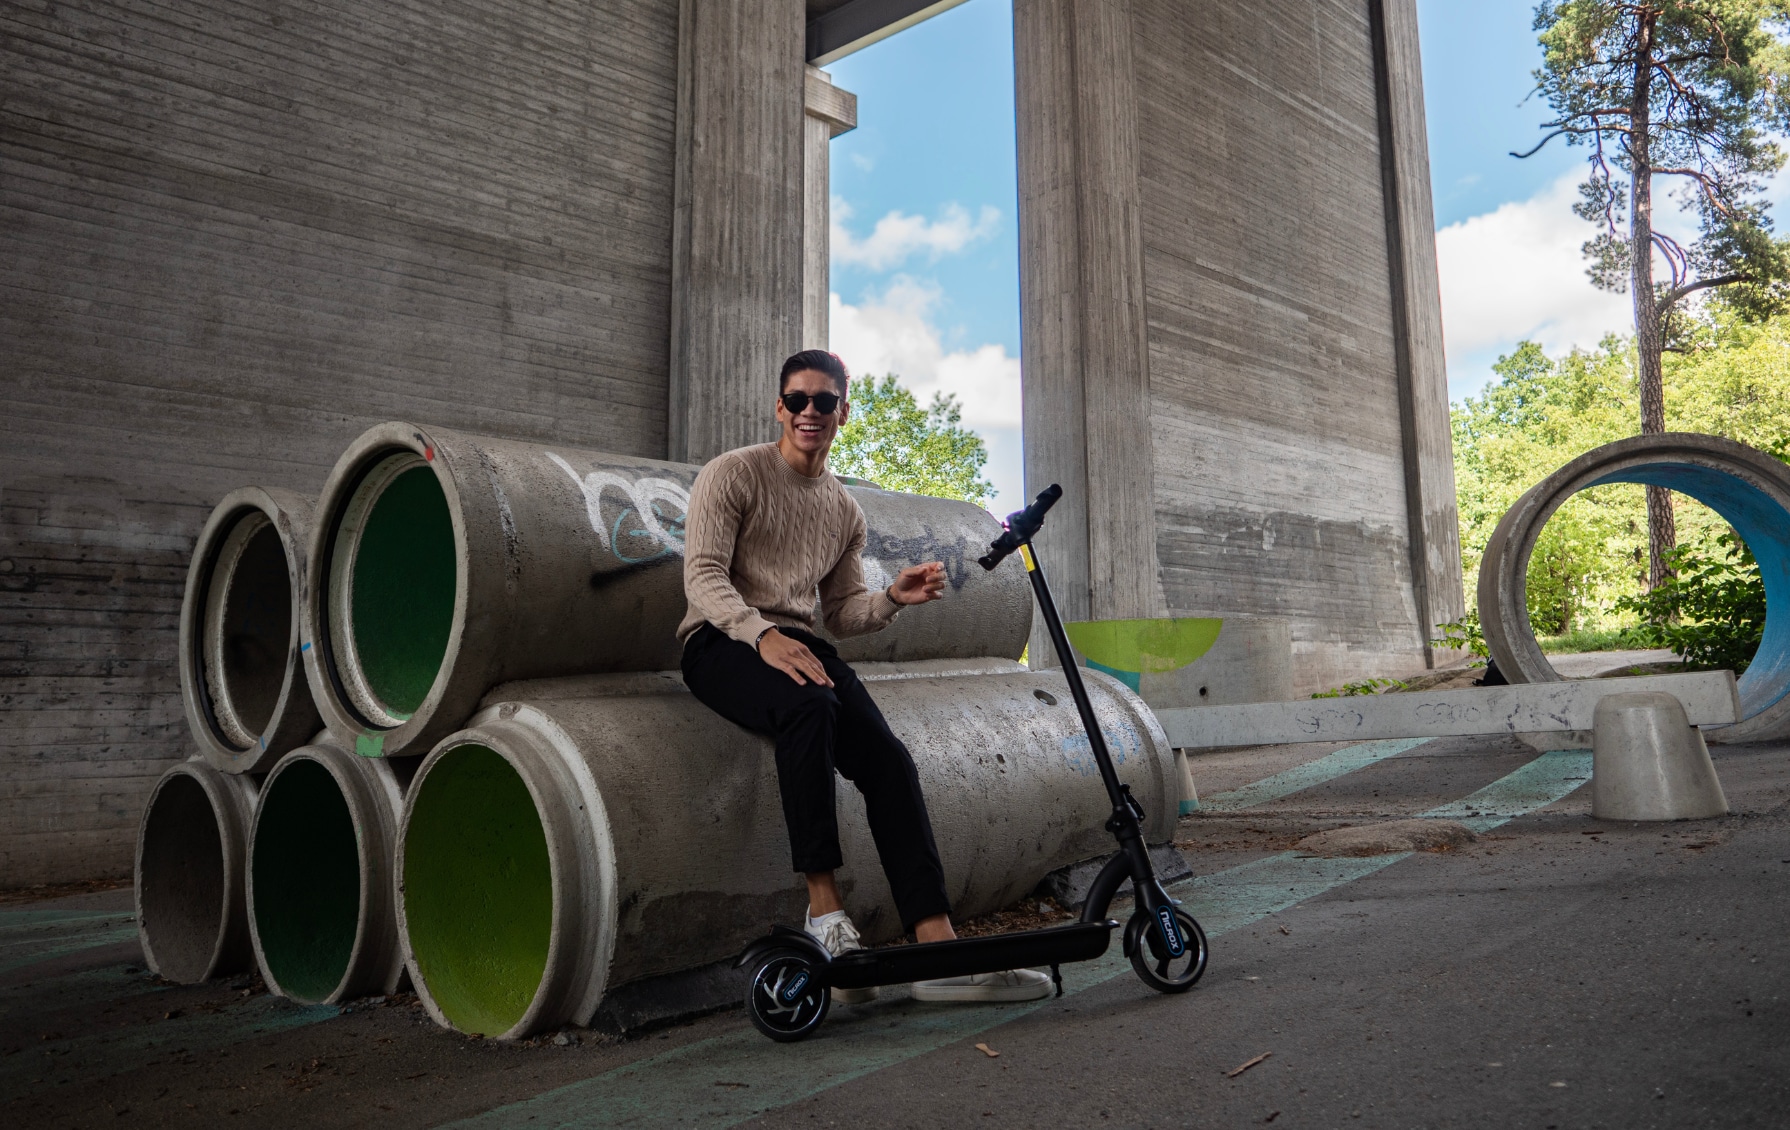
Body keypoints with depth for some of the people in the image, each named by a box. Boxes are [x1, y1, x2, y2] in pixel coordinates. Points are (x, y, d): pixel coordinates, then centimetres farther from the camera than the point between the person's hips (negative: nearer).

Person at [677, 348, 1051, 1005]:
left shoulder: (845, 512, 19)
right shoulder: (732, 475, 1)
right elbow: (703, 576, -11)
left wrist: (893, 599, -5)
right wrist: (763, 635, -29)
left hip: (800, 645, 5)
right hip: (723, 642, -5)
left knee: (888, 757, -21)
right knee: (809, 705, -38)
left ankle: (939, 948, -26)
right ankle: (824, 907, -32)